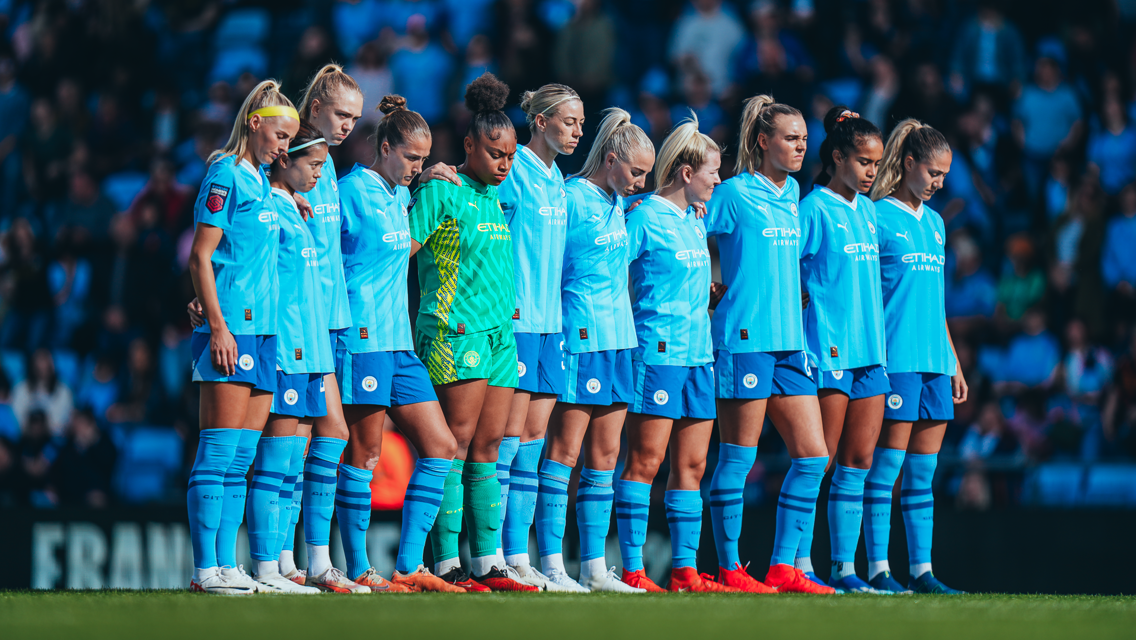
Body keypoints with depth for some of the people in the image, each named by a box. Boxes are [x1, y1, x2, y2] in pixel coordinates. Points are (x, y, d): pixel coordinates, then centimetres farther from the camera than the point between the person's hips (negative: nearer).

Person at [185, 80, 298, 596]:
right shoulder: (225, 175, -6)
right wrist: (218, 325, -16)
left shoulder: (260, 181, 19)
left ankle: (226, 565, 8)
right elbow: (201, 257, -11)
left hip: (263, 329, 9)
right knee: (220, 450, -9)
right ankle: (206, 568, -10)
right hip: (232, 327, -9)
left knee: (241, 457, 7)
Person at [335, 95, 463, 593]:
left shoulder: (399, 196, 16)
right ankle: (358, 571, -1)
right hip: (363, 336, -9)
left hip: (398, 342, 9)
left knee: (440, 447, 5)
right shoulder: (352, 192, -8)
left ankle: (409, 567, 6)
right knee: (364, 452, -6)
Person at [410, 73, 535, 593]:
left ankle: (488, 562, 5)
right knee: (457, 442, -10)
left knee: (488, 447, 5)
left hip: (500, 330, 8)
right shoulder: (441, 192, -5)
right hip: (455, 330, -7)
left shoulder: (496, 198, 18)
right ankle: (447, 564, -11)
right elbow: (402, 247, -8)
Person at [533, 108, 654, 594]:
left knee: (605, 454, 8)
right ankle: (552, 565, -7)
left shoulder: (615, 203, 15)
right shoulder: (572, 199, -10)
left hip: (616, 339, 9)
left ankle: (594, 567, 11)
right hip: (579, 338, -9)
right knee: (564, 451, -7)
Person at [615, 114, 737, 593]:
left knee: (691, 464, 6)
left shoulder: (696, 222, 17)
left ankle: (685, 570, 8)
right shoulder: (643, 216, -7)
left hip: (698, 352, 8)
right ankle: (632, 570, -8)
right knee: (646, 460, -8)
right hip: (657, 351, -8)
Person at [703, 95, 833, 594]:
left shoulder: (793, 194, 14)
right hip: (745, 339, -7)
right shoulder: (734, 195, -5)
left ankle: (783, 567, 8)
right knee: (738, 456, -3)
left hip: (790, 340, 8)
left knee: (813, 455, 3)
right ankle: (729, 569, 3)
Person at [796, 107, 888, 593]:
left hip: (869, 349, 7)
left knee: (859, 461, 5)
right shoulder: (814, 210, -7)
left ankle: (844, 567, 8)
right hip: (828, 349, -7)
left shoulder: (867, 211, 15)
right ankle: (801, 565, -2)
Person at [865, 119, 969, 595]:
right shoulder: (878, 218, -4)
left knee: (923, 472, 6)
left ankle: (921, 571, 8)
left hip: (934, 360, 7)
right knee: (888, 464, -7)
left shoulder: (935, 224, 17)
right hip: (895, 357, -7)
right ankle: (878, 569, -6)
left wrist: (954, 362, 21)